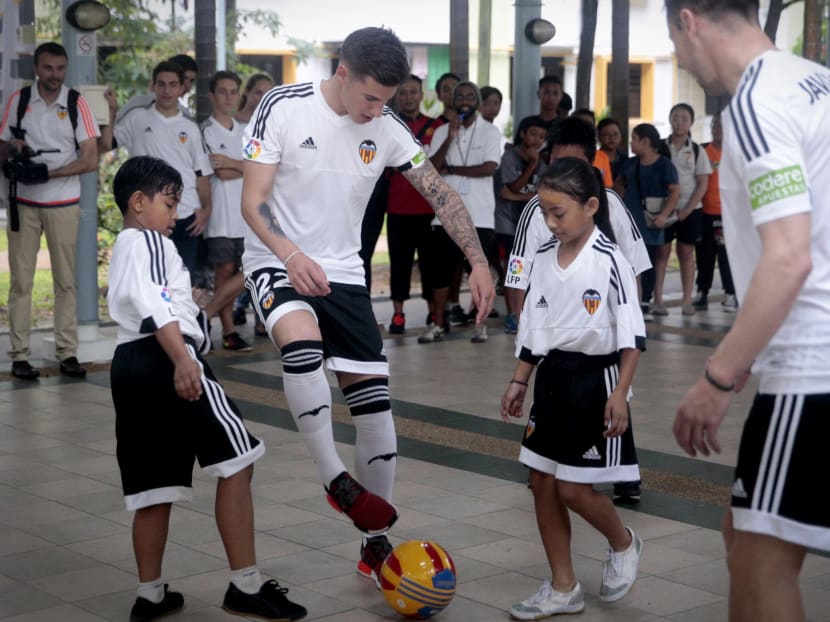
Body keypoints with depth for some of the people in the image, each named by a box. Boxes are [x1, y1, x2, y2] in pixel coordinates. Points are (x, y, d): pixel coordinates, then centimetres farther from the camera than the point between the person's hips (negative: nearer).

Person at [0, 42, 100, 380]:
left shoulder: (77, 104, 0)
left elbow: (90, 160, -4)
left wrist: (48, 172, -16)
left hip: (63, 204, 0)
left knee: (65, 281, 3)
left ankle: (67, 353, 8)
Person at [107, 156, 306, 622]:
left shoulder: (123, 248, 28)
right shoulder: (148, 240, -3)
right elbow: (154, 303, -20)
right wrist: (183, 358, -30)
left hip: (129, 363, 11)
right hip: (162, 358, -10)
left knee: (157, 482, 12)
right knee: (237, 462, -9)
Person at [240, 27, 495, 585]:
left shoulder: (388, 129, -1)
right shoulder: (283, 107, -12)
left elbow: (441, 194, 0)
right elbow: (253, 201, -14)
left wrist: (478, 261, -13)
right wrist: (292, 255, -32)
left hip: (343, 273, 4)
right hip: (277, 262, -4)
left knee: (375, 404, -1)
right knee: (302, 342, -38)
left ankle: (376, 546, 12)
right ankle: (336, 481, -22)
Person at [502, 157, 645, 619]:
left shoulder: (610, 261, -14)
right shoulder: (545, 259, 5)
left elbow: (632, 335, -14)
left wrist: (620, 392, -19)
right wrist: (520, 381, 13)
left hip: (596, 379, -7)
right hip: (552, 378, 7)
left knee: (573, 488, -6)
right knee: (542, 482, 8)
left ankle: (624, 545, 25)